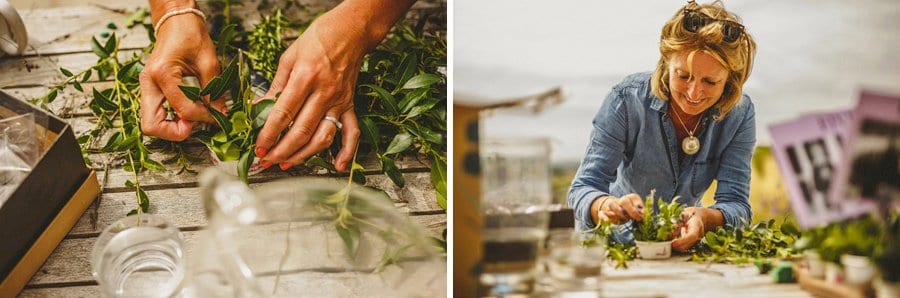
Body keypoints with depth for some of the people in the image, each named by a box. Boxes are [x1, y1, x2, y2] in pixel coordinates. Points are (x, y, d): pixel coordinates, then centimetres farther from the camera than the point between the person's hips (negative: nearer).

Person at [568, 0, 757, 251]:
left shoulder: (739, 115, -13)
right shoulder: (627, 100, -22)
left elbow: (736, 204, -17)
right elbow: (583, 188, -23)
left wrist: (705, 218, -41)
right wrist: (607, 206, -47)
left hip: (680, 243, 1)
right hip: (616, 239, -1)